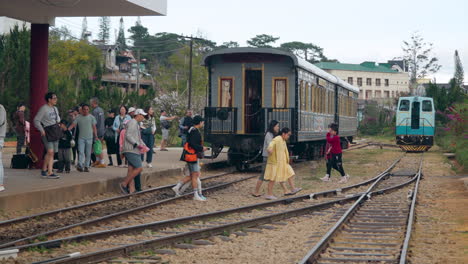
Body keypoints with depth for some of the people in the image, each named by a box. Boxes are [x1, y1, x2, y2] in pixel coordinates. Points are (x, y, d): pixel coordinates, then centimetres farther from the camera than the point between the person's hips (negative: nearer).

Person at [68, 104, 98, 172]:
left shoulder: (91, 117, 5)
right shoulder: (78, 117, 4)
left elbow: (94, 127, 6)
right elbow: (73, 125, -2)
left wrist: (96, 136, 0)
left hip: (89, 138, 0)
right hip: (81, 138, 0)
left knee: (88, 153, 4)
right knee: (81, 152, -9)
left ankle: (86, 166, 10)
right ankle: (80, 165, -14)